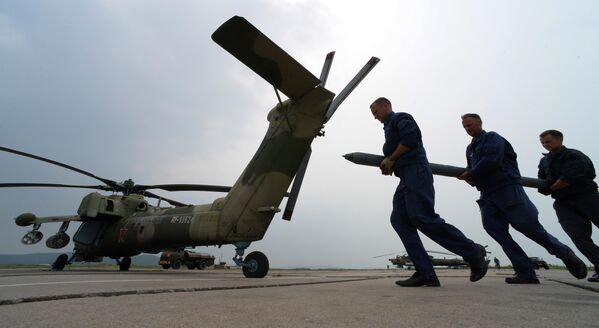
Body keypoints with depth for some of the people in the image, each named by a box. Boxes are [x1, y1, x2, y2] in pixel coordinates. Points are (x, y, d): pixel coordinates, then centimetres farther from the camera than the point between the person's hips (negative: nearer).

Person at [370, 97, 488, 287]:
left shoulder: (400, 119, 5)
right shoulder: (390, 128, 32)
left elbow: (411, 139, -14)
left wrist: (390, 159, -5)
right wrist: (389, 165, 7)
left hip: (416, 172, -9)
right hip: (406, 178, 10)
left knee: (422, 218, -20)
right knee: (399, 219, -6)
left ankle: (473, 253, -7)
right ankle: (425, 273, -13)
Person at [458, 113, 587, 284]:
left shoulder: (492, 137, 1)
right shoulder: (470, 149, 22)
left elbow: (492, 160, -16)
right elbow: (472, 171, 22)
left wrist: (471, 174, -9)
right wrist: (471, 179, -1)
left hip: (508, 189, -7)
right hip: (487, 195, 7)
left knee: (530, 227, -3)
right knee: (494, 228, -10)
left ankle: (565, 254, 22)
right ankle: (525, 273, -7)